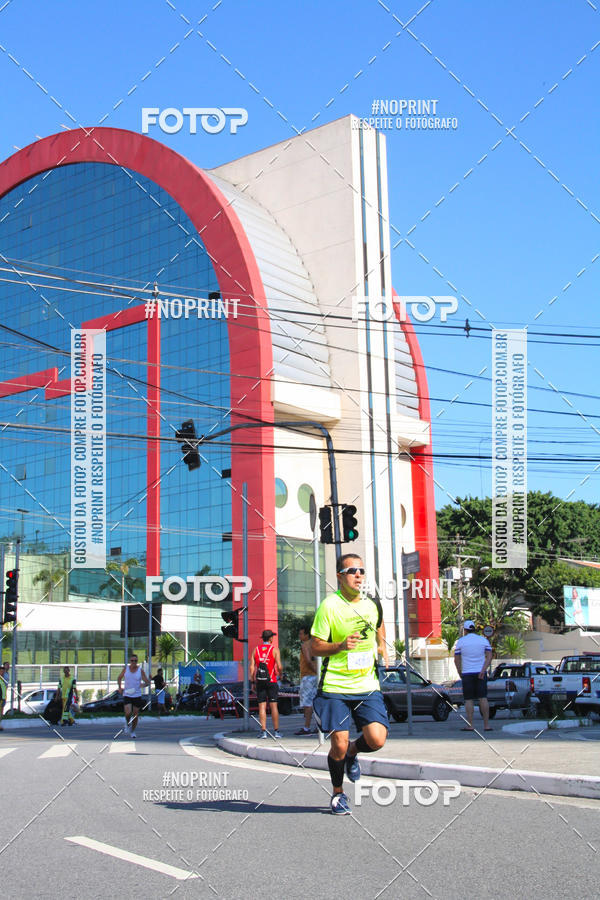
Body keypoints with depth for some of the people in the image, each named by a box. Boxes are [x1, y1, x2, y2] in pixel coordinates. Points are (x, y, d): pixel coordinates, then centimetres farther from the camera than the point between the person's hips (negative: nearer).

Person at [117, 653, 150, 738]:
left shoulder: (140, 670, -3)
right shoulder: (126, 669, 0)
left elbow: (148, 682, -1)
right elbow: (119, 678, 15)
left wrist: (144, 684, -23)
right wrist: (120, 688, 0)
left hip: (137, 695, 1)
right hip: (127, 695, -1)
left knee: (135, 715, 6)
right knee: (128, 713, -19)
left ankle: (133, 731, 25)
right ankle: (127, 724, 13)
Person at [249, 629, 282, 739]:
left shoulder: (256, 649, 6)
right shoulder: (274, 650, -2)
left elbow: (251, 667, 2)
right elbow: (279, 666, -9)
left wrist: (253, 682, 8)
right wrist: (280, 673, 12)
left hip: (259, 681, 2)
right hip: (271, 681, -2)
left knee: (262, 706, 2)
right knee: (273, 706, 2)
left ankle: (263, 731, -3)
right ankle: (276, 731, 3)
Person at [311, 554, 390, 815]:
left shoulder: (372, 604, 6)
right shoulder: (329, 605, -8)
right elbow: (315, 647, -7)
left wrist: (382, 647, 18)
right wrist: (341, 645, -23)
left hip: (367, 687, 3)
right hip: (335, 688, -3)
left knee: (376, 740, -12)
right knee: (339, 745, -4)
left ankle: (352, 753, 23)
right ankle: (338, 794, 23)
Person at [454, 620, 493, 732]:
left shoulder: (460, 641, 2)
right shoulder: (483, 640, 7)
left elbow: (457, 660, 0)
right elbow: (489, 657, -3)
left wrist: (460, 674, 10)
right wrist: (483, 671, -11)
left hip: (467, 673, -2)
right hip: (481, 674, 2)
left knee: (469, 700, 0)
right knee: (483, 698, 1)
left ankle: (470, 725, -4)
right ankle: (486, 725, -1)